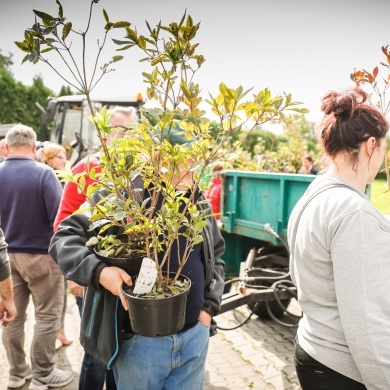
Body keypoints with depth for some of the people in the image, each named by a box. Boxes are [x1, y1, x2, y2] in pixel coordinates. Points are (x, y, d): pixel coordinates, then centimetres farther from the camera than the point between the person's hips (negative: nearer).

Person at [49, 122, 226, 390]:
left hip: (195, 336, 5)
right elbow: (64, 238, -9)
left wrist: (209, 306, 6)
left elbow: (216, 255, 15)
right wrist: (98, 271, -26)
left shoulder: (199, 202, 4)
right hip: (139, 341, -4)